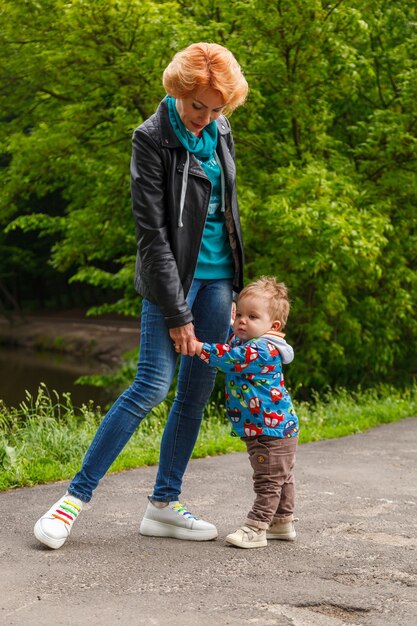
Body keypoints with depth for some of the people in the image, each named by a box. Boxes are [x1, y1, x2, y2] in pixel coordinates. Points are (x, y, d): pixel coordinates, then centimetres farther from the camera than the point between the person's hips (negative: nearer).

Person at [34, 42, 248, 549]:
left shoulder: (219, 132, 8)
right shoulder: (153, 138, -12)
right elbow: (152, 233, -15)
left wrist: (234, 282, 16)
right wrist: (177, 312, -17)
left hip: (217, 276, 7)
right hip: (173, 276, -6)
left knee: (198, 391, 5)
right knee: (152, 385, -13)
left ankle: (163, 506, 14)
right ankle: (76, 497, -3)